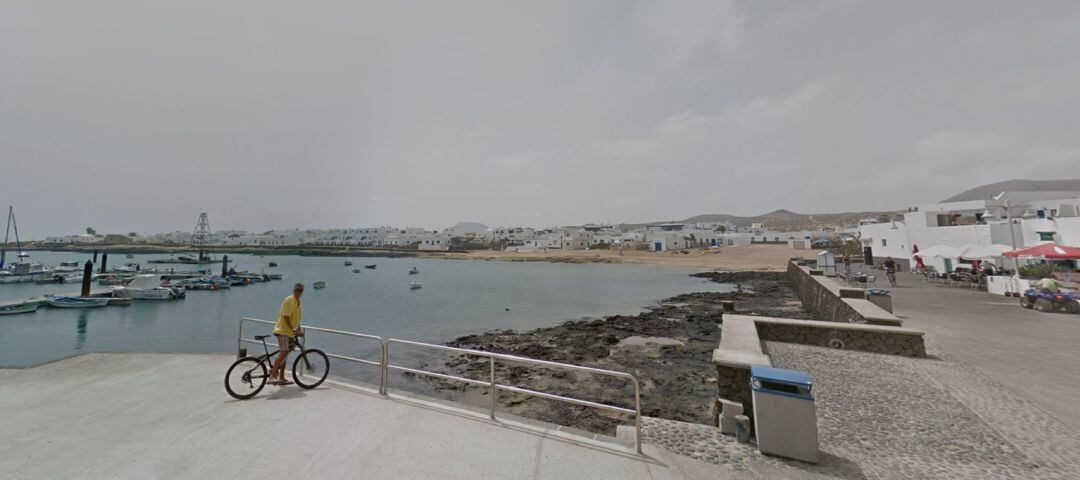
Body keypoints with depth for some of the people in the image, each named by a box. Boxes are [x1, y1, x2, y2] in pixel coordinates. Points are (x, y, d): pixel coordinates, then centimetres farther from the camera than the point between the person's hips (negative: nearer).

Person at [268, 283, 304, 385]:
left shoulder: (299, 303, 15)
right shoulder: (289, 300, -13)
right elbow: (286, 316, -19)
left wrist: (298, 329, 8)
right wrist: (292, 329, -22)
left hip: (290, 332, 9)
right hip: (283, 330, -9)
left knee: (285, 354, 14)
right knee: (284, 352, -22)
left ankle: (281, 378, 21)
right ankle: (272, 376, -20)